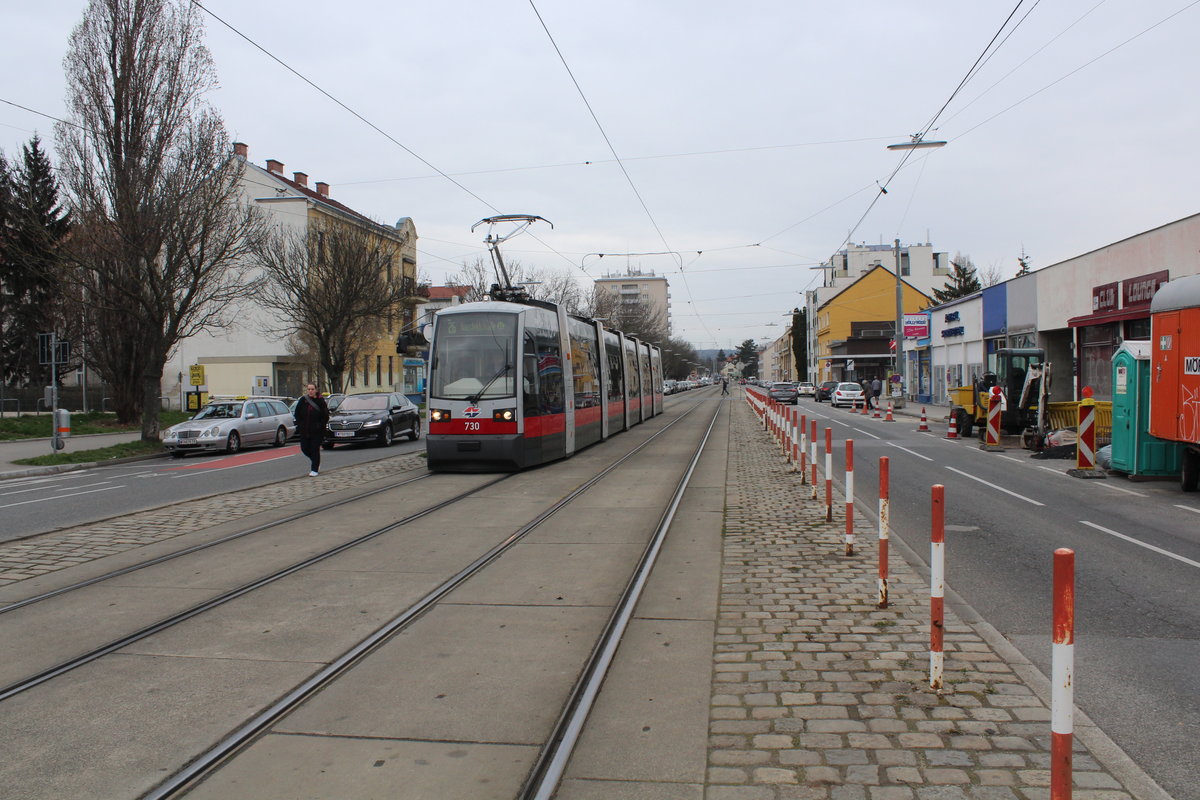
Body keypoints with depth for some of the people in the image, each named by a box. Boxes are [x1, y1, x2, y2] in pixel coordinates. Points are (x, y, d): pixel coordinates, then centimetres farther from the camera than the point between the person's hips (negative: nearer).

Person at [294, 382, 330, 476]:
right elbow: (297, 413, 8)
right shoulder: (303, 400, 2)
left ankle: (314, 469, 8)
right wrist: (299, 424, -2)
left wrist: (320, 425, -13)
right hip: (304, 430, 4)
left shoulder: (320, 401, -6)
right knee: (304, 448, 5)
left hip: (317, 431, -3)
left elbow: (326, 416, -4)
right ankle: (315, 461, 33)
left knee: (315, 449, -2)